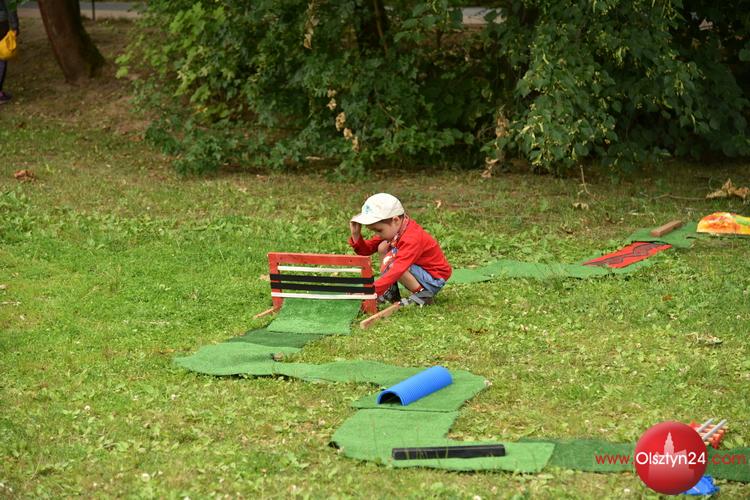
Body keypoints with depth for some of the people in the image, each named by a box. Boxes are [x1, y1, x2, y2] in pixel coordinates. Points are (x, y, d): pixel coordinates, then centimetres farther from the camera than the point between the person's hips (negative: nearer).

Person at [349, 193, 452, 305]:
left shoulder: (412, 239, -31)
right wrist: (356, 234, -18)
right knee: (383, 247, 0)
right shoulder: (391, 229, -3)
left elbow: (398, 270, -42)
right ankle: (391, 292, 2)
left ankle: (423, 295, -14)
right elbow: (366, 250, 2)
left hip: (434, 279, -9)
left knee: (392, 265, -28)